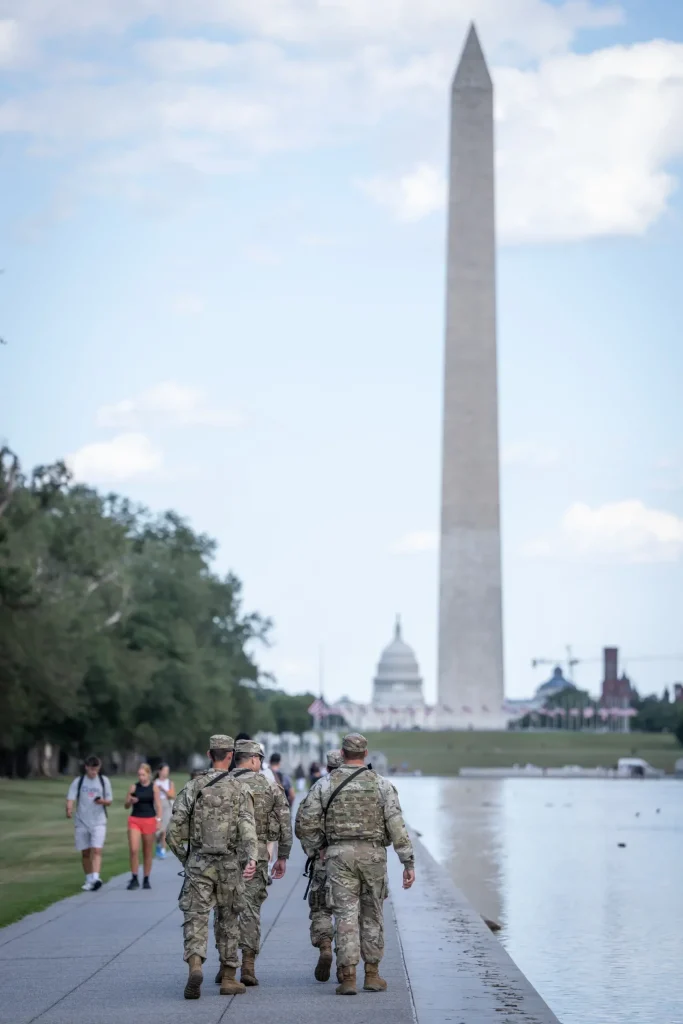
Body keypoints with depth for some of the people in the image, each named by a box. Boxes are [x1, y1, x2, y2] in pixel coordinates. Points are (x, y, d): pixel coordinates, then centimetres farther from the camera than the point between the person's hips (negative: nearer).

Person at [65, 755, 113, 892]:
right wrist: (69, 810, -29)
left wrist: (103, 801, -14)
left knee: (97, 850, -15)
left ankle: (96, 878, -25)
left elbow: (109, 800, 10)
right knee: (85, 853, 6)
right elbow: (71, 798, -8)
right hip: (81, 822, 1)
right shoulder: (78, 782, 3)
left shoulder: (104, 781, 7)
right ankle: (89, 879, 18)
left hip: (98, 822, -1)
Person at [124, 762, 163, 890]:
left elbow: (158, 805, -2)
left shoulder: (154, 787, 1)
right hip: (135, 819, 1)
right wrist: (130, 801, -12)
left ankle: (146, 880, 16)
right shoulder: (134, 788, 4)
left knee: (148, 852, 6)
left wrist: (159, 820, -13)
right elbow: (126, 806, 10)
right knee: (133, 849, -13)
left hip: (149, 820, -1)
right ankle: (134, 879, -7)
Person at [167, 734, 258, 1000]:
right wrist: (252, 859, -29)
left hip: (198, 864, 0)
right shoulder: (240, 790, -1)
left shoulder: (192, 788, 1)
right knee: (229, 921, 15)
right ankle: (229, 979, 18)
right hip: (228, 865, 0)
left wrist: (184, 858, 14)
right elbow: (247, 828, -17)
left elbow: (174, 833, -2)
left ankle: (195, 966, -27)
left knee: (195, 919, -2)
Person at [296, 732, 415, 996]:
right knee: (372, 915, 13)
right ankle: (372, 975, 16)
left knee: (346, 915, -1)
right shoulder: (382, 784, -1)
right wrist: (408, 862, -5)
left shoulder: (326, 784, 1)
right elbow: (396, 824, -7)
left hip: (339, 855, 0)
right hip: (373, 855, 0)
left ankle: (348, 977, -8)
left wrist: (315, 849, 15)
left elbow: (306, 823, -1)